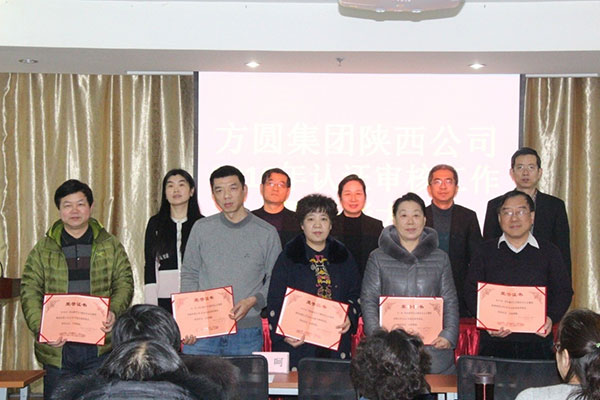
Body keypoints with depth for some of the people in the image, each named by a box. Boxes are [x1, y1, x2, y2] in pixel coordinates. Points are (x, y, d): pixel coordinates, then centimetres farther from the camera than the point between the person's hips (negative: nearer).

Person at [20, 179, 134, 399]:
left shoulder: (111, 246, 9)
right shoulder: (43, 249, 9)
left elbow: (125, 283, 5)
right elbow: (30, 292, 2)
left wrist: (114, 311, -14)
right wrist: (41, 328, -13)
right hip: (57, 347, 0)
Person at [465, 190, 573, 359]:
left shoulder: (549, 251, 10)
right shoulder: (486, 251, 9)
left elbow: (563, 291, 8)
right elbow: (471, 291, 5)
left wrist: (551, 318, -10)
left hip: (537, 341, 0)